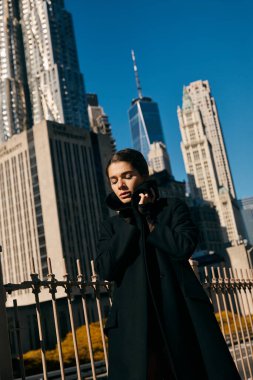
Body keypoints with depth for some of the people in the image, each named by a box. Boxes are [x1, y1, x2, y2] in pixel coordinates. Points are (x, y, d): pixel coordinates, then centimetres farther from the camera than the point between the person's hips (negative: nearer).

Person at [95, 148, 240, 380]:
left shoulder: (173, 207, 11)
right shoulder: (112, 226, 15)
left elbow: (185, 246, -8)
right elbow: (106, 270, -2)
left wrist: (146, 219, -2)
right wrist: (130, 222, -2)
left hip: (182, 316, -1)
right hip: (134, 325, 1)